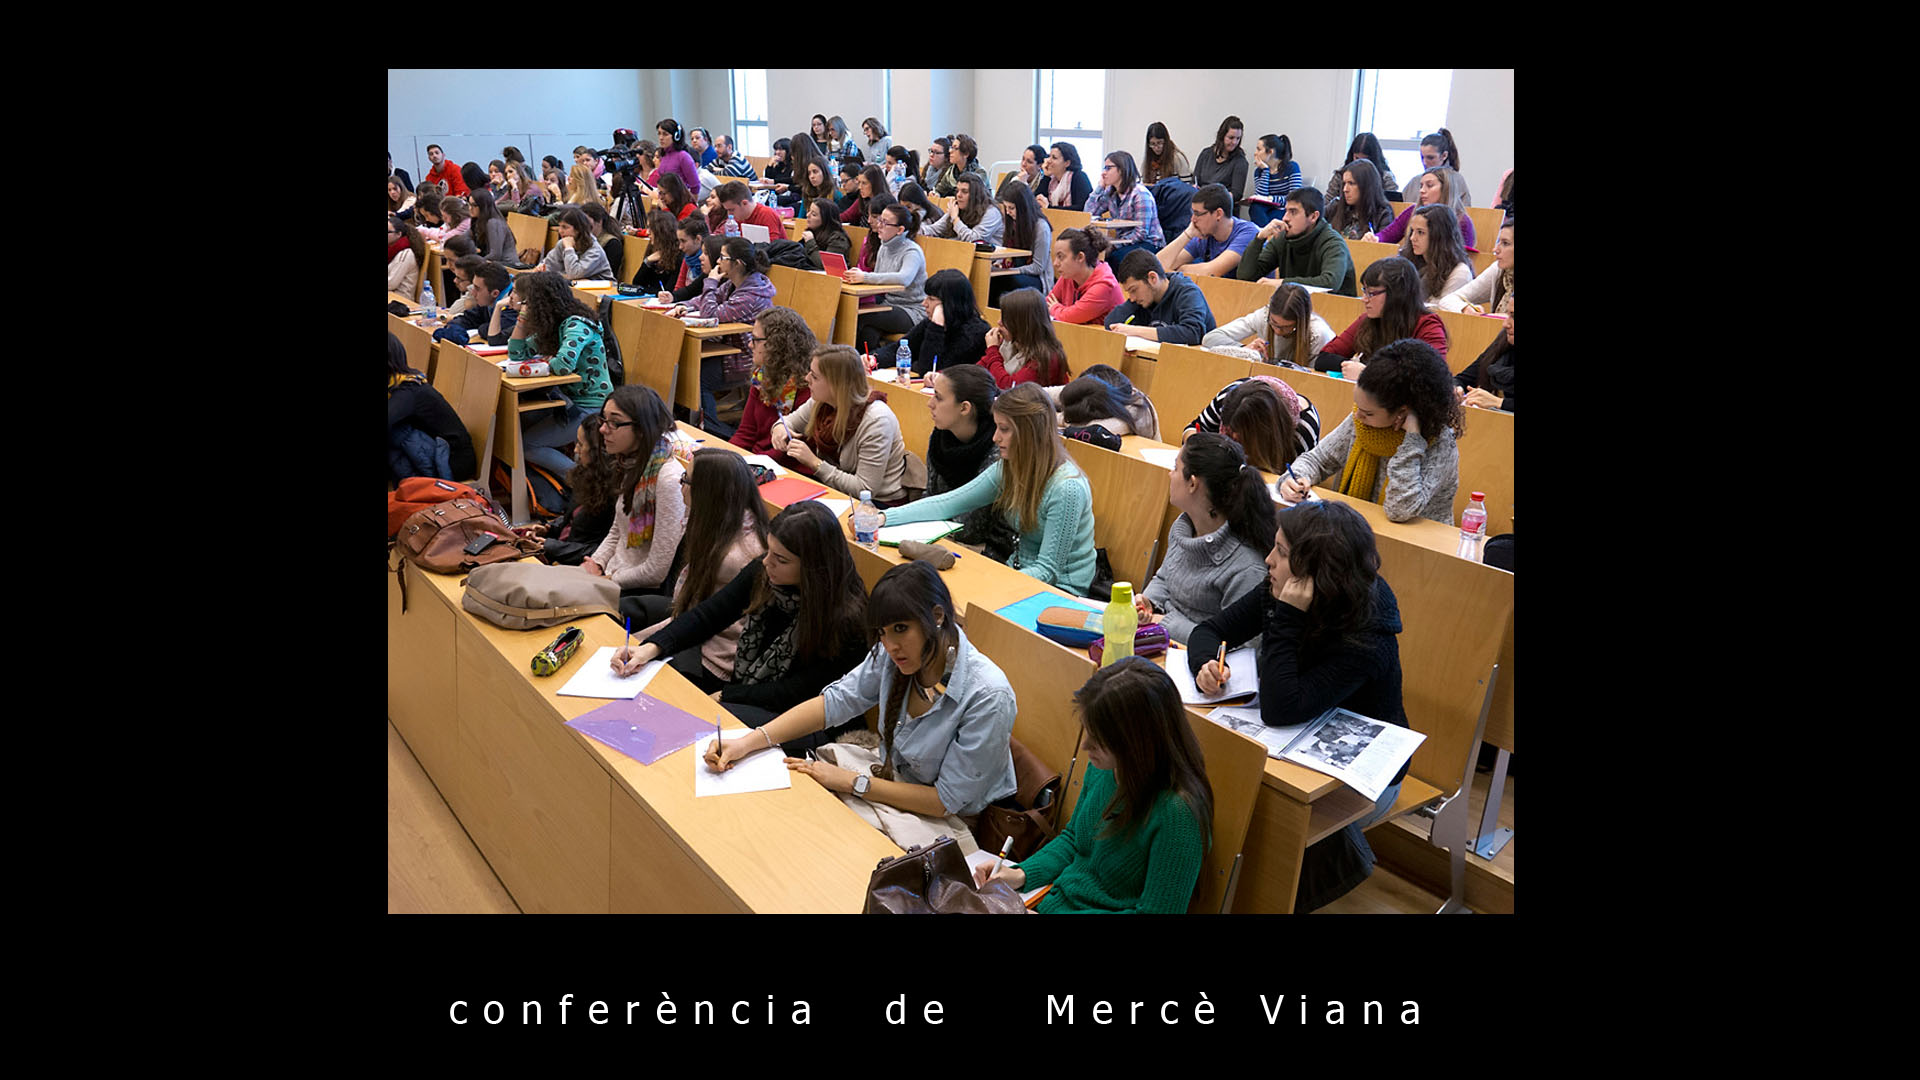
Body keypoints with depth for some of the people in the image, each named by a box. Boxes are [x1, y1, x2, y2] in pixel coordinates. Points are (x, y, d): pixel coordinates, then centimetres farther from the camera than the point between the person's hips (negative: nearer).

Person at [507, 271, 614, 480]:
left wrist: (545, 360, -10)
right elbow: (516, 354, 11)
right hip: (569, 400, 10)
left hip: (592, 408, -10)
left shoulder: (576, 324, -19)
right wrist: (523, 315, 2)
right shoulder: (550, 325, 10)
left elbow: (563, 365, -34)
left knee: (525, 443, -10)